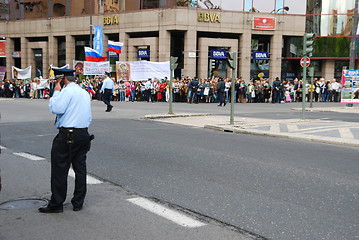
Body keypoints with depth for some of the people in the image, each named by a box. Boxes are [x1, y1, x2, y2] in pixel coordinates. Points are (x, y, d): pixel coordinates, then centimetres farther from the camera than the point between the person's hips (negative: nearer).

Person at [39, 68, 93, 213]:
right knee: (80, 168, 10)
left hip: (67, 135, -8)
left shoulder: (67, 91, -11)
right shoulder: (84, 92, 16)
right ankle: (78, 203, 16)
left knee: (59, 169, 0)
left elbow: (56, 109, -19)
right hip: (84, 134, 8)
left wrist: (56, 92, -9)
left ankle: (56, 204, 5)